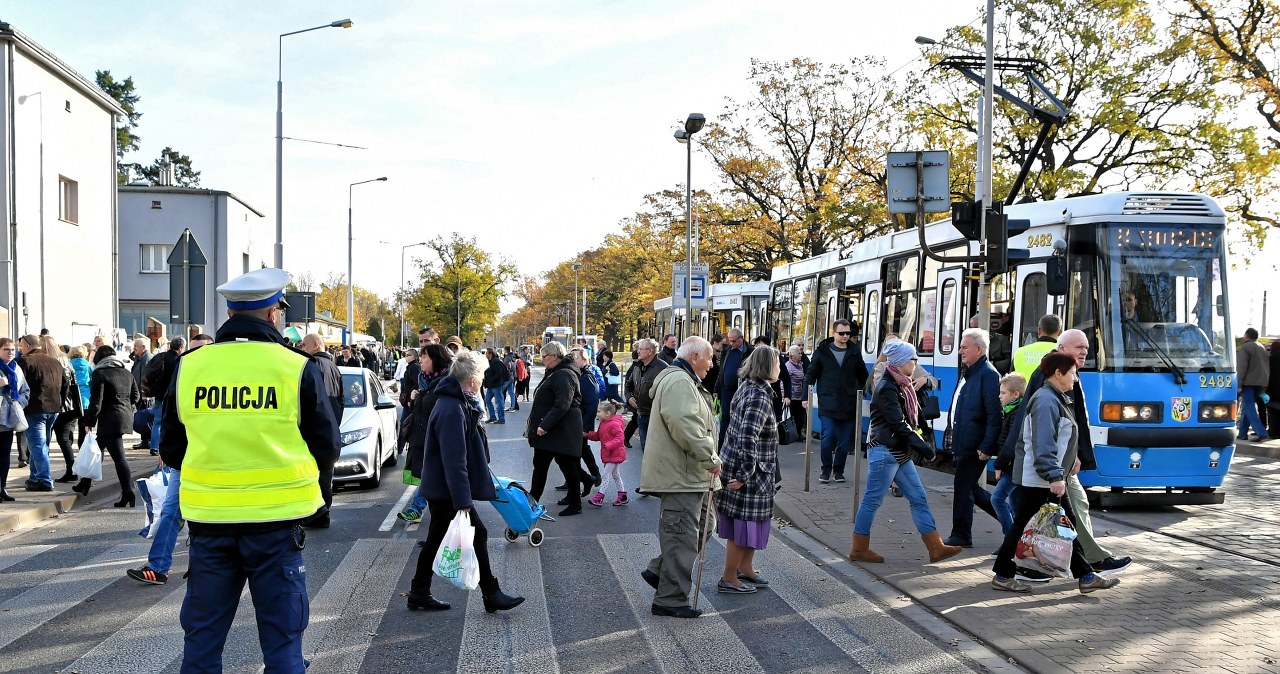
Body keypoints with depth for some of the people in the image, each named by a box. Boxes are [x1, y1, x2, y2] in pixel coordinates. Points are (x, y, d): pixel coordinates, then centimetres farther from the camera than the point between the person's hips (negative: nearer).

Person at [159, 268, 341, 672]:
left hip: (208, 519, 3)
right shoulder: (297, 368, -8)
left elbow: (170, 451, 9)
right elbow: (327, 449, -1)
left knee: (202, 639, 14)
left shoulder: (189, 367, 0)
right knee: (281, 639, 7)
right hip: (276, 521, -2)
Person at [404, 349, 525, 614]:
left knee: (436, 538, 15)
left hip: (438, 489, 10)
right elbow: (454, 461, -26)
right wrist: (462, 500, -26)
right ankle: (491, 595, 6)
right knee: (478, 534, -2)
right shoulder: (453, 410, -24)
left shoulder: (455, 402, 10)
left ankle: (419, 595, 22)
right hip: (446, 490, -10)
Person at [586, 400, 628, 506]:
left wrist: (608, 445, -35)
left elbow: (619, 438, -25)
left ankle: (599, 497, -5)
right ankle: (622, 496, 25)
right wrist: (587, 435, 3)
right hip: (608, 455, 10)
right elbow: (598, 436, 17)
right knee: (615, 475, 16)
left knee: (605, 474, -8)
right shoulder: (603, 423, 10)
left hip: (614, 455, -10)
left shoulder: (614, 424, -21)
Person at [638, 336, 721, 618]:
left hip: (686, 474, 11)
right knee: (682, 537, -5)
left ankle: (658, 571, 25)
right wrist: (711, 458, -20)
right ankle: (671, 600, 3)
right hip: (681, 475, -11)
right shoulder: (679, 382, -17)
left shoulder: (683, 381, 20)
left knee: (699, 527, 18)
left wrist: (708, 460, 21)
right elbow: (686, 427, -29)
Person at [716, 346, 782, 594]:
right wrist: (744, 475, -23)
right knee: (743, 526, 2)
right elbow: (748, 437, -29)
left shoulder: (748, 387, 7)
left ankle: (745, 569, 33)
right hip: (746, 472, -9)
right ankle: (728, 579, 13)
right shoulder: (760, 396, -22)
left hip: (736, 465, 9)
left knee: (750, 523, 20)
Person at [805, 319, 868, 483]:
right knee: (828, 437, -8)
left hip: (848, 405, 2)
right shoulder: (822, 351, 2)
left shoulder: (854, 352, 7)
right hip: (827, 404, -2)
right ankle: (826, 469, 9)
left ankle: (838, 470, 21)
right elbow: (811, 374, 5)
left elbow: (863, 376, 16)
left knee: (844, 441, 6)